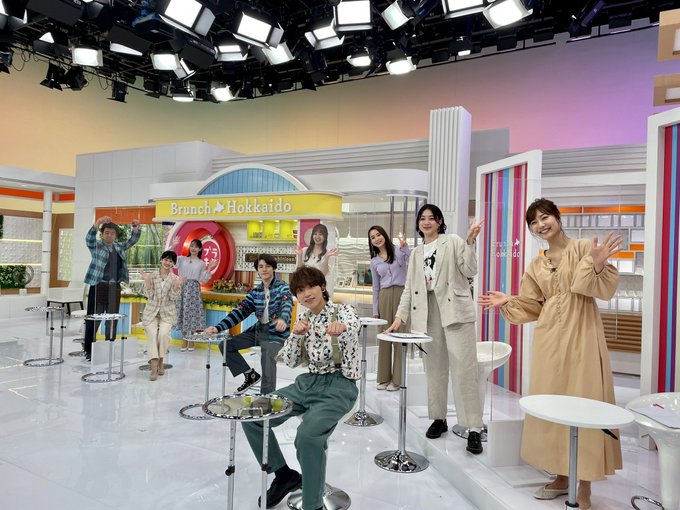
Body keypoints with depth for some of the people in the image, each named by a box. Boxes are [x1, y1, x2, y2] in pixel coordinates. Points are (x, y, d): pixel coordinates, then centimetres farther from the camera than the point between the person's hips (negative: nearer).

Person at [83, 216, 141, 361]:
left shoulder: (119, 247, 14)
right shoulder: (96, 245, 0)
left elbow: (132, 241, 17)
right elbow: (88, 238, -19)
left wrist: (136, 228, -3)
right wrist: (97, 223, -35)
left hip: (115, 288, 5)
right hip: (98, 286, -5)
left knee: (112, 319, 10)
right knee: (94, 318, -1)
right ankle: (89, 350, 9)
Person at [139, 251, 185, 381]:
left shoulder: (175, 279, 3)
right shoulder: (152, 276, 4)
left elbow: (173, 298, -4)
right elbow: (149, 295, -1)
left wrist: (176, 286, -18)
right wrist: (147, 281, -13)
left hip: (167, 313, 0)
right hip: (152, 312, 0)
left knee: (164, 333, -24)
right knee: (152, 334, -22)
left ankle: (160, 361, -1)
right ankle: (154, 368, -23)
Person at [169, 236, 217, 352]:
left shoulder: (201, 263, 9)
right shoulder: (182, 259, 11)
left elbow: (203, 279, 3)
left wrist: (209, 269, -8)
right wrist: (172, 245, -7)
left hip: (194, 289, -1)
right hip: (182, 288, 1)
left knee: (192, 313, -3)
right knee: (182, 313, 2)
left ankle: (191, 342, 8)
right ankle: (184, 341, 12)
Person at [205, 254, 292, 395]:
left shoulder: (282, 287, -7)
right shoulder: (255, 292, 9)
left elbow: (287, 304, -28)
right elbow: (240, 311, 2)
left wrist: (283, 319, -53)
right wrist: (218, 327, -12)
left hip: (276, 334, -6)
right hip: (258, 330, 6)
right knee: (225, 345, 2)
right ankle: (250, 375, 10)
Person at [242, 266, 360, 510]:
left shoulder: (342, 310, -7)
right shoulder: (306, 319, 10)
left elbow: (354, 324, -31)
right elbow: (290, 361, 9)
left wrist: (341, 327, -54)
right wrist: (296, 334, -10)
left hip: (338, 386, -7)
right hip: (307, 382, 7)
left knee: (308, 434, -34)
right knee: (252, 416, 1)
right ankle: (285, 475, 17)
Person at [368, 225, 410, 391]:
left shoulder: (399, 252, 4)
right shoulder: (374, 261, 14)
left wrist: (405, 247, -21)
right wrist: (375, 310, 12)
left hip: (401, 294, -3)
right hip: (384, 297, 4)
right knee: (383, 337, 4)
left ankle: (396, 379, 6)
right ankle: (384, 378, 15)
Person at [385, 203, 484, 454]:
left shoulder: (453, 242, 7)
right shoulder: (416, 253, 20)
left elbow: (469, 271, -1)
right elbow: (409, 288, 16)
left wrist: (470, 242, -12)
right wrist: (400, 316, 6)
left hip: (453, 309, -4)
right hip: (426, 314, 4)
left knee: (464, 369, -8)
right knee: (434, 369, 7)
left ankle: (474, 428, -4)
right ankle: (438, 418, 20)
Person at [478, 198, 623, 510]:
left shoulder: (584, 248, -1)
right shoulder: (536, 265, 14)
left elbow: (606, 290, -9)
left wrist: (597, 266, -25)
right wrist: (507, 302, 3)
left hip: (581, 335, -5)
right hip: (549, 338, 5)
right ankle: (561, 477, 23)